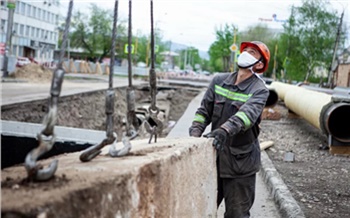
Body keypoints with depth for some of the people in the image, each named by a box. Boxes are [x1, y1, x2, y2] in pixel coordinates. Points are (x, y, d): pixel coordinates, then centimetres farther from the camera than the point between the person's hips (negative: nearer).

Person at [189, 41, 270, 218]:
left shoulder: (259, 90, -10)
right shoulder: (219, 81, 5)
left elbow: (247, 114, -28)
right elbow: (204, 111, 6)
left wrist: (224, 130, -45)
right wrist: (194, 135, -10)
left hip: (241, 164, -4)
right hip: (214, 158, 4)